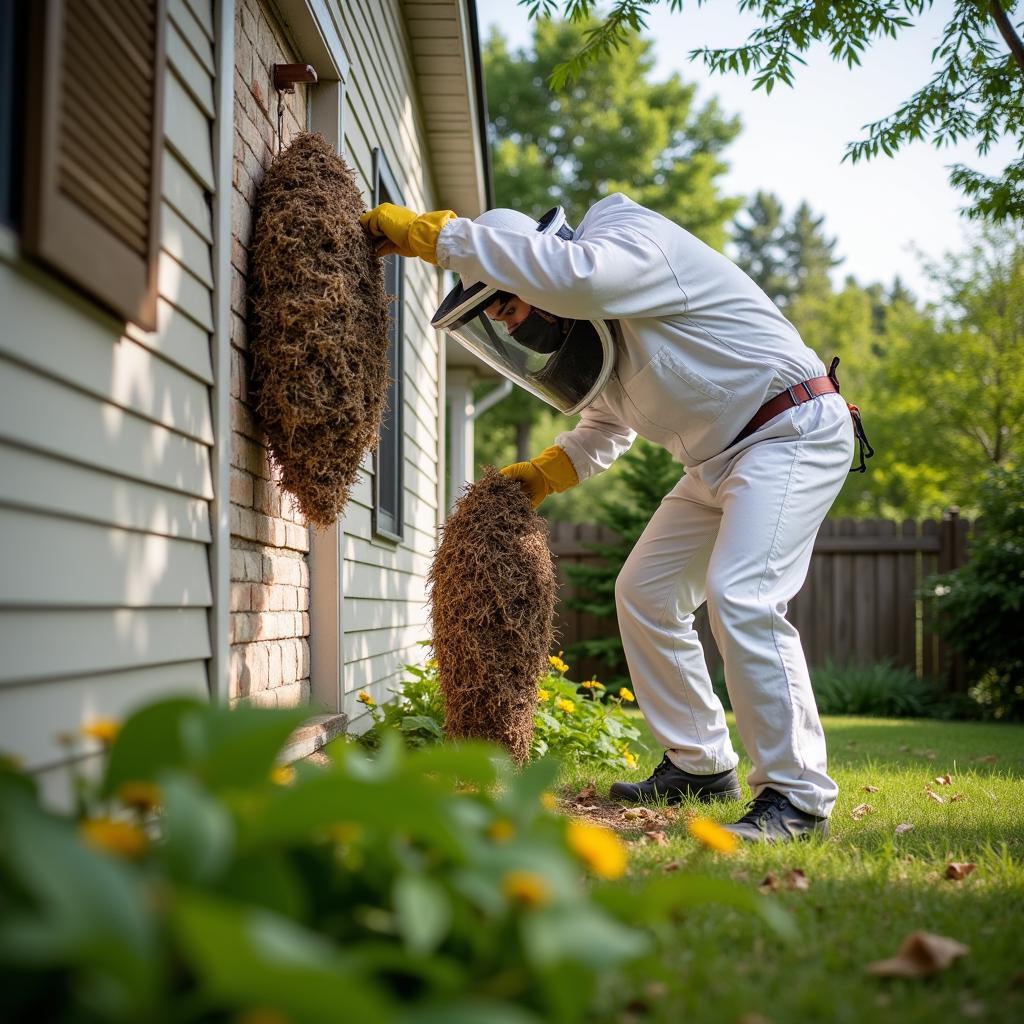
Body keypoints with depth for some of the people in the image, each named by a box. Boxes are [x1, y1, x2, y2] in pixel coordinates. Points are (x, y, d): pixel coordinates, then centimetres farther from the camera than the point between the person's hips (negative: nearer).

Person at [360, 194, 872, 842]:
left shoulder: (637, 241, -19)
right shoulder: (587, 326, 10)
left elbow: (575, 274, -43)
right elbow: (607, 429, 20)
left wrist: (436, 235, -38)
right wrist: (543, 473, 2)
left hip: (794, 430, -10)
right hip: (719, 460, 10)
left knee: (740, 596, -25)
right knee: (644, 594, 9)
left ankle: (798, 797, -17)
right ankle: (700, 764, 19)